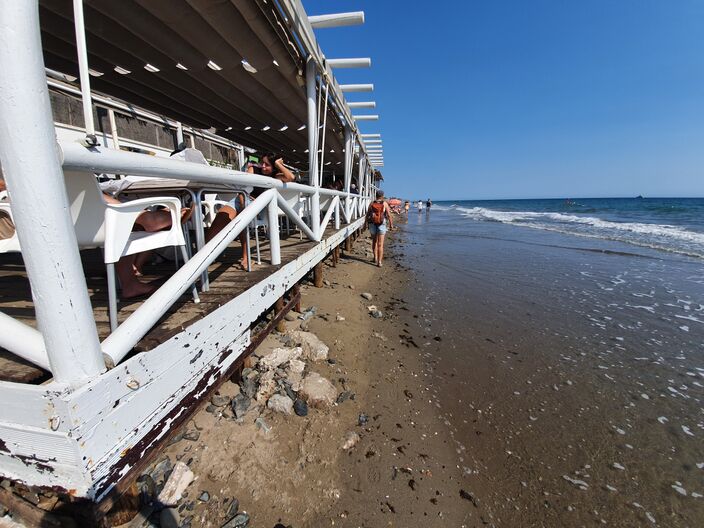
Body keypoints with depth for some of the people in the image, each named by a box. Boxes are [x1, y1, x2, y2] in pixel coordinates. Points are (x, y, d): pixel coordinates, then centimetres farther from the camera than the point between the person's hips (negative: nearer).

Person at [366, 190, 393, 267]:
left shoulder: (372, 203, -2)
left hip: (372, 224, 2)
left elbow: (367, 215, 2)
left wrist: (367, 222, 17)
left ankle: (375, 258, 23)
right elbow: (389, 215, -7)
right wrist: (391, 224, 4)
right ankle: (379, 262, -3)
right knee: (380, 244, 0)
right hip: (381, 225, -2)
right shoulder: (384, 203, -7)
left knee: (374, 242, 21)